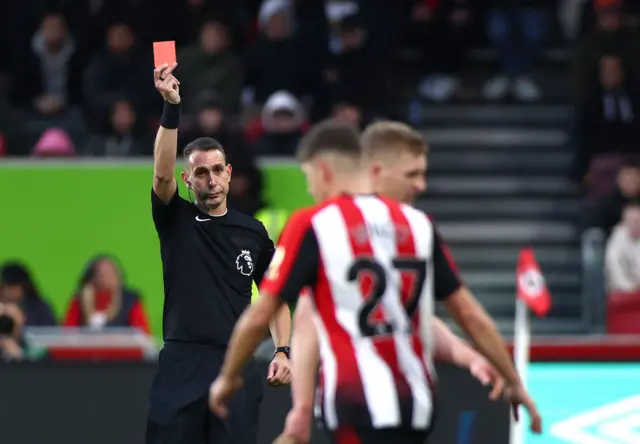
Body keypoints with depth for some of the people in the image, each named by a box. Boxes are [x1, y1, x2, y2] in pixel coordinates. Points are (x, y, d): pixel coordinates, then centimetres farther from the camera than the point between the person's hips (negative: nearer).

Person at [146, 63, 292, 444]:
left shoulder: (253, 232, 10)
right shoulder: (176, 220, 5)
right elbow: (162, 173, -14)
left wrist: (283, 351, -1)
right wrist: (172, 108, -26)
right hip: (181, 362, -1)